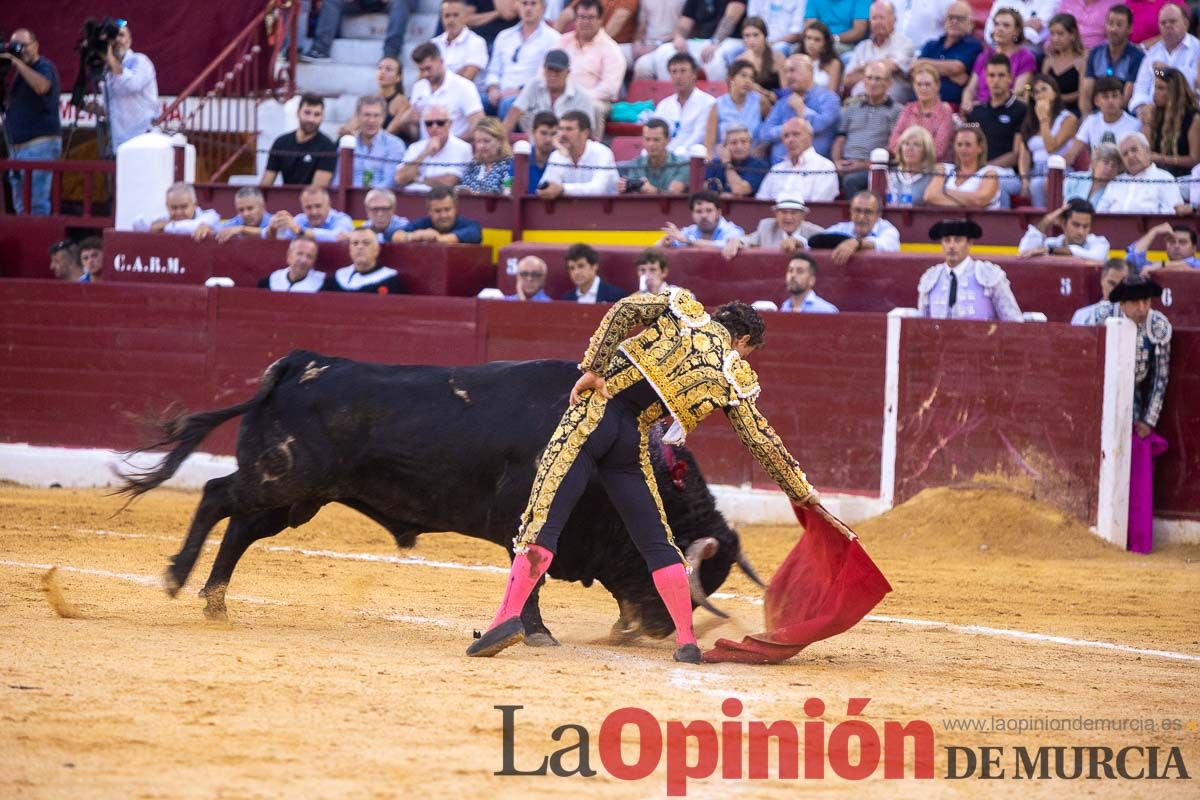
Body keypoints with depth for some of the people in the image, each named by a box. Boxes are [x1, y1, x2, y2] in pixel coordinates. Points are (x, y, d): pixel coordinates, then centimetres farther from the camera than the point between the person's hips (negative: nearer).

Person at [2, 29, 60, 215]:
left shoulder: (44, 66, -6)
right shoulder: (21, 73, 21)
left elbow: (41, 86, -27)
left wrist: (17, 61, -24)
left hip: (39, 145, -9)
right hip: (18, 147, 9)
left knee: (36, 205, -15)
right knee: (21, 207, 10)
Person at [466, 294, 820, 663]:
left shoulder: (682, 308, 15)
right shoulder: (735, 376, 14)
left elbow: (624, 310, -2)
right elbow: (762, 439, 18)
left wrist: (593, 369, -4)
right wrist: (801, 489, 28)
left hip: (595, 415, -1)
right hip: (633, 440, 1)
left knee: (544, 519, -9)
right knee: (656, 541, 15)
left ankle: (509, 615, -24)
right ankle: (686, 640, 11)